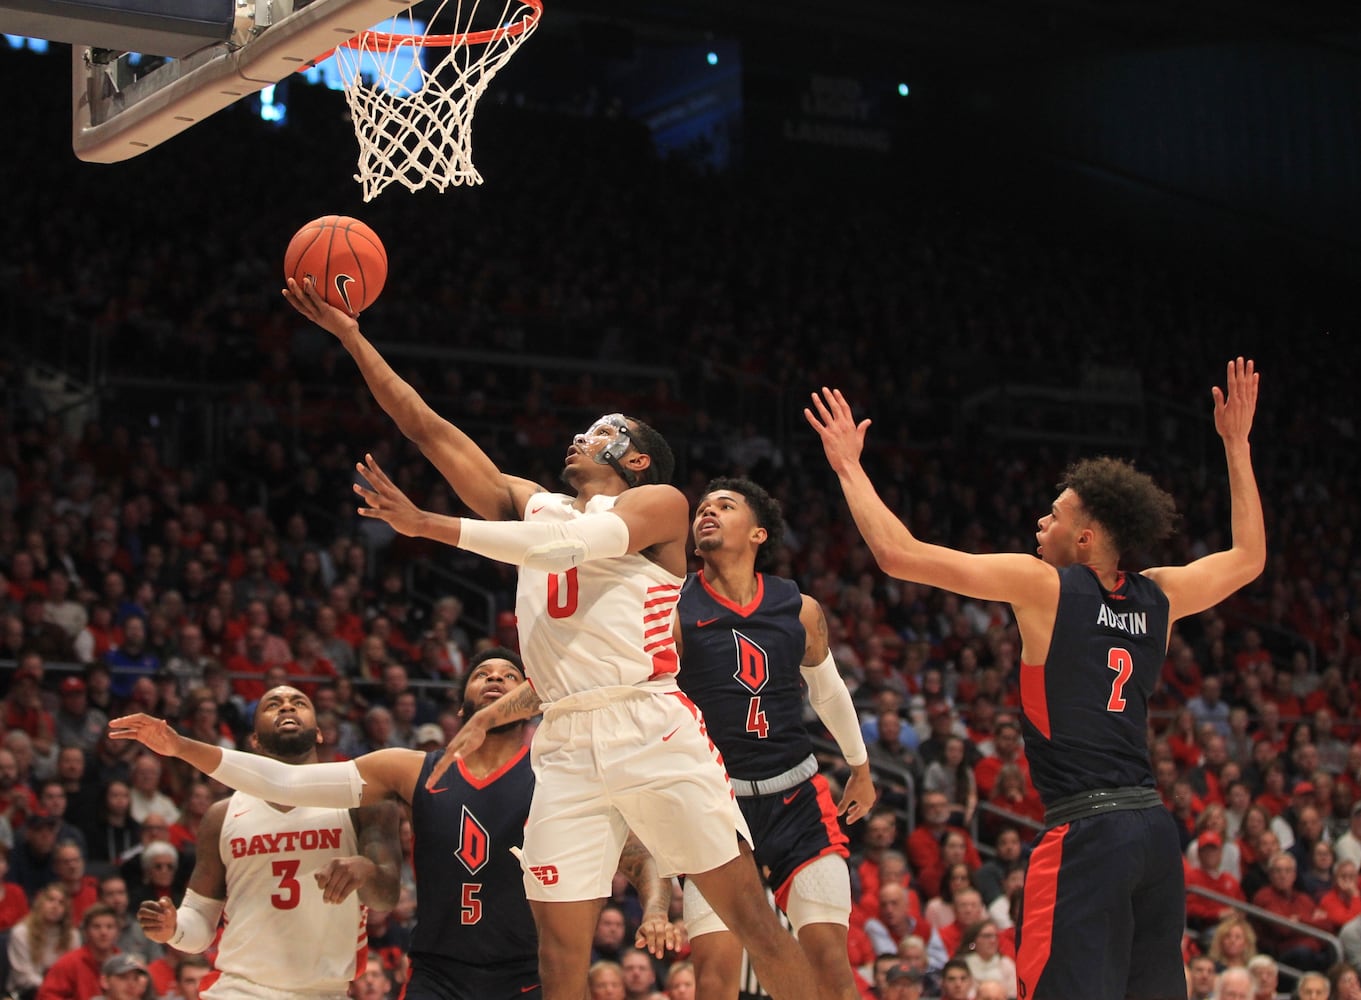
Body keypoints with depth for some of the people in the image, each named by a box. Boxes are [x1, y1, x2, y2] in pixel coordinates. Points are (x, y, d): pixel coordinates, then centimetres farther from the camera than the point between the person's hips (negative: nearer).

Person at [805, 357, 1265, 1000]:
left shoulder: (1041, 585, -5)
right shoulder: (1159, 597, 12)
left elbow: (898, 553, -7)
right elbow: (1249, 557, 32)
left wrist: (847, 465, 6)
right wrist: (1237, 443, 37)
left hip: (1085, 829, -7)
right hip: (1156, 827, 7)